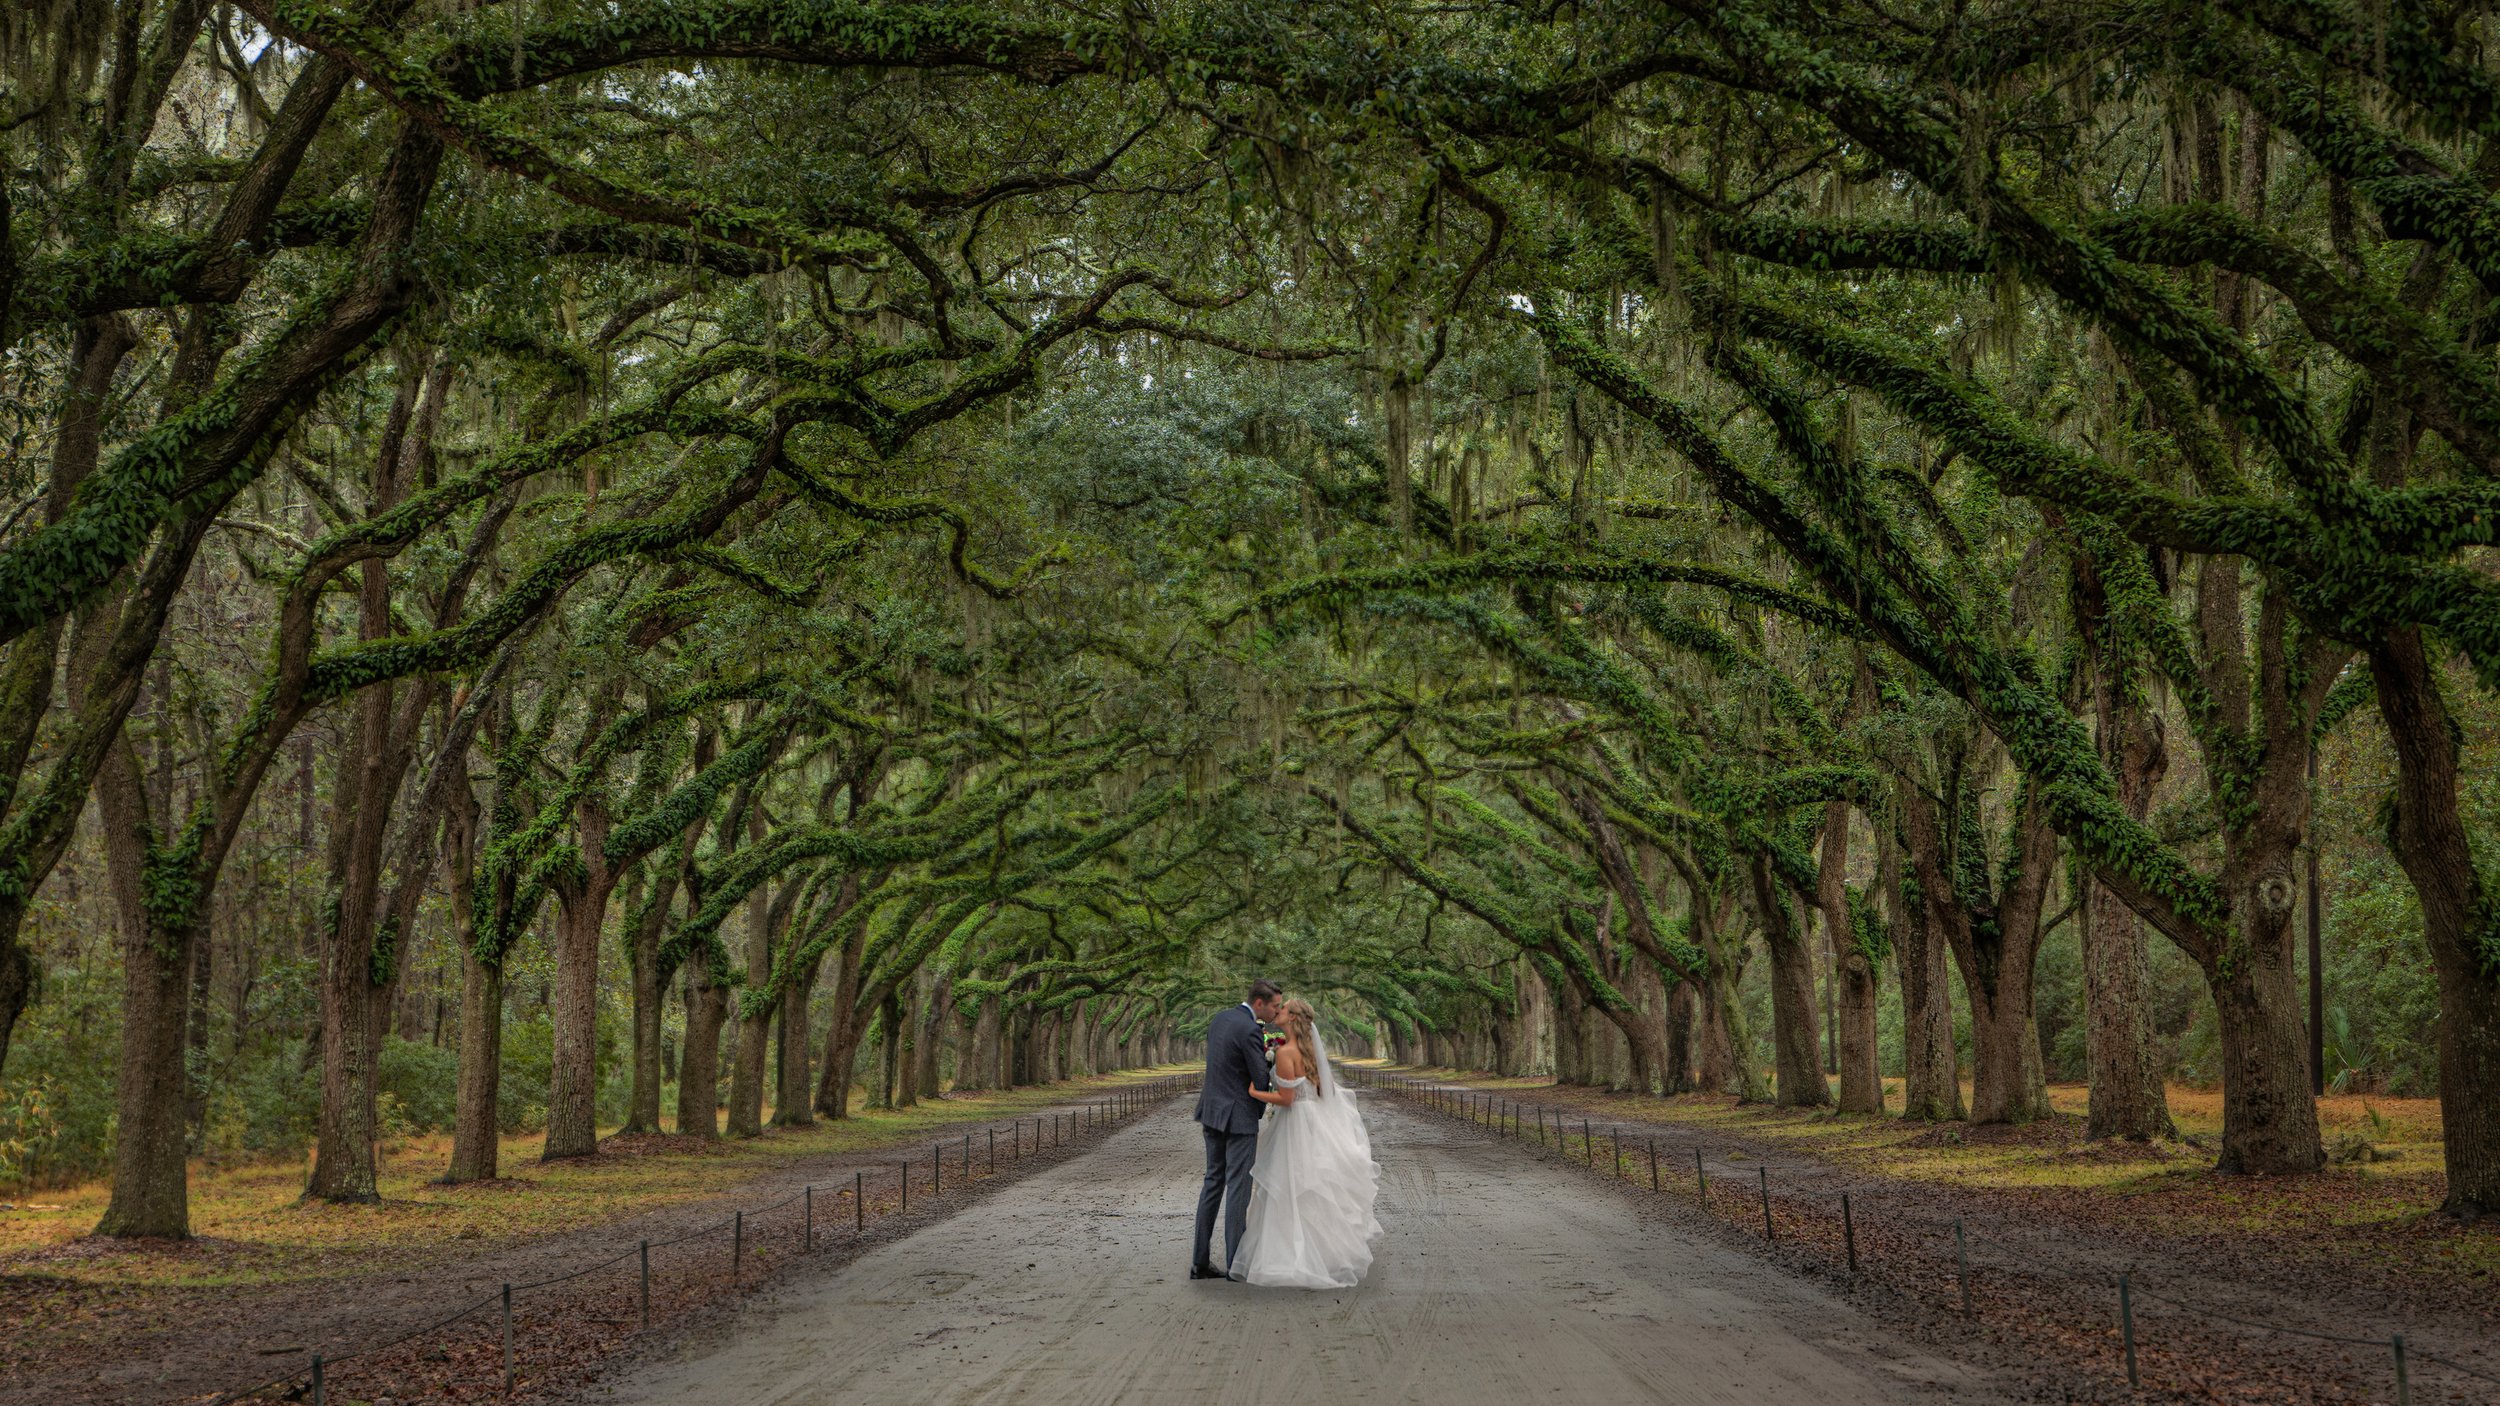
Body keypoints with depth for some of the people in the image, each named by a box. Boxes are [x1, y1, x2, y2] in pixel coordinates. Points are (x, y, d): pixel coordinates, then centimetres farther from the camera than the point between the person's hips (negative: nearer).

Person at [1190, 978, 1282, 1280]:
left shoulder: (1219, 1019, 9)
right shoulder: (1249, 1030, -18)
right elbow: (1262, 1081, -16)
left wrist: (1264, 1057, 9)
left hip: (1212, 1112, 8)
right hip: (1239, 1116, -8)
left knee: (1213, 1183, 12)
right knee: (1238, 1188, -2)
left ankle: (1200, 1261, 13)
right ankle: (1236, 1264, 0)